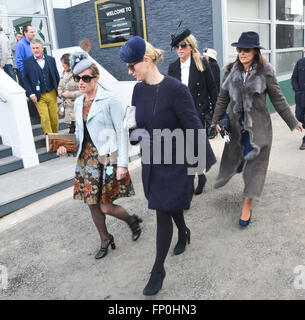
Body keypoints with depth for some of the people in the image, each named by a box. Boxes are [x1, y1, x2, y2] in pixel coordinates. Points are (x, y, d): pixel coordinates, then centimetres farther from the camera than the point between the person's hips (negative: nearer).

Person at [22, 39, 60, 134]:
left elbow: (56, 76, 12)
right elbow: (25, 79, 0)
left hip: (52, 94, 2)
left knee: (54, 117, 7)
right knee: (45, 118, -5)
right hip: (39, 96, -2)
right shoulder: (27, 62, 0)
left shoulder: (51, 59, 7)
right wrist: (31, 94, -9)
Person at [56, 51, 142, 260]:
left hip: (108, 157, -7)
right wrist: (67, 146, -1)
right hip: (87, 158, 7)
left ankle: (133, 221, 29)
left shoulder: (110, 100, -11)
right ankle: (105, 240, 35)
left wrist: (122, 163, -17)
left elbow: (122, 132, -12)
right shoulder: (78, 103, 10)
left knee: (106, 206, -3)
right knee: (92, 203, 12)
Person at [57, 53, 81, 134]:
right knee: (71, 129, 13)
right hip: (68, 106, 7)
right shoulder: (64, 73, 13)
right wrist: (62, 94, -1)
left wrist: (70, 94, -14)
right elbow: (60, 87, 22)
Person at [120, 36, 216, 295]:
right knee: (171, 205, 23)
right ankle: (183, 233, 54)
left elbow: (194, 127, -17)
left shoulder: (175, 89, -20)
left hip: (174, 162, -6)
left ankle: (158, 270, 18)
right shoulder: (139, 89, 0)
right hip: (151, 161, 6)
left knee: (163, 214, 1)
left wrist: (209, 162, -13)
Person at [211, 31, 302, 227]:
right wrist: (216, 121, 1)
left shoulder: (265, 72, -6)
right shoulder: (231, 71, 2)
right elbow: (223, 98, 7)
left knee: (254, 164, -2)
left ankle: (247, 207, 6)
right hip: (236, 124, 4)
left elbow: (278, 99, 0)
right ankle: (253, 186, 40)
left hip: (258, 126, -3)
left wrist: (293, 122, 3)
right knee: (234, 159, 10)